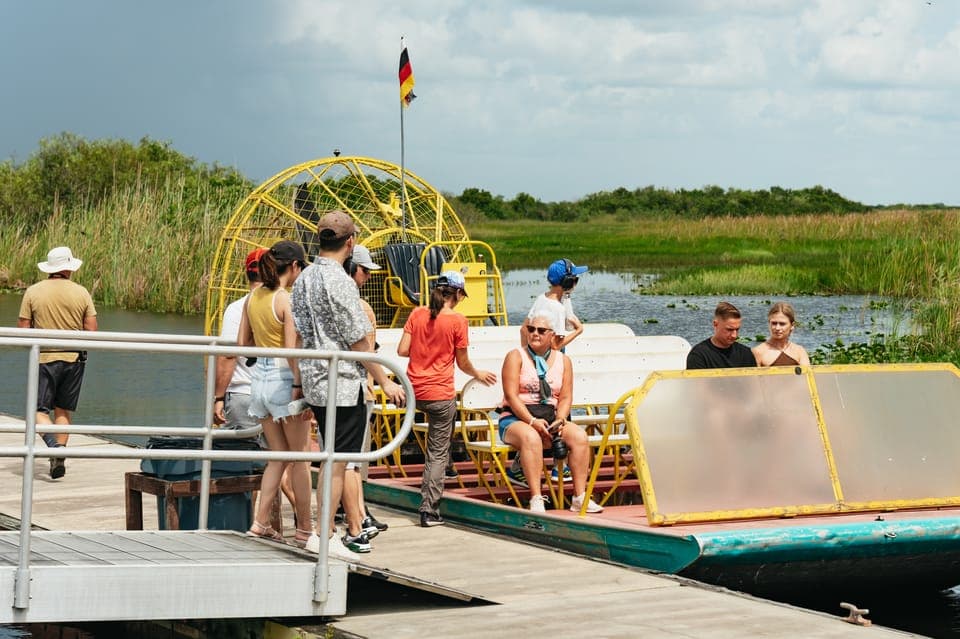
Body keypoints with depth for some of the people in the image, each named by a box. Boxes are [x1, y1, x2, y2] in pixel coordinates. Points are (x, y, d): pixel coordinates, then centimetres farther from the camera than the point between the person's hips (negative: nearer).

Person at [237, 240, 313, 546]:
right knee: (300, 458, 5)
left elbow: (242, 343, 12)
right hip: (283, 379, -7)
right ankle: (304, 529, 12)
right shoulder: (287, 300, -15)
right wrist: (300, 387, -17)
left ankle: (261, 522, 11)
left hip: (259, 377, 7)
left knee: (279, 456, 16)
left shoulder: (253, 297, 6)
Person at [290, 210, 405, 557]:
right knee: (337, 461, -1)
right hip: (342, 383, -9)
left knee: (341, 458, 16)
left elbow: (297, 337, 13)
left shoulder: (304, 279, 9)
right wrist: (385, 383, -7)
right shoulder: (339, 282, -17)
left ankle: (356, 531, 22)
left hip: (315, 382, 9)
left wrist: (299, 382, 19)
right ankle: (324, 536, 3)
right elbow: (358, 342, -15)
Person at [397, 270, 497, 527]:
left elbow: (402, 350, 0)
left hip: (414, 392, 5)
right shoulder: (457, 321, -9)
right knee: (437, 453, 2)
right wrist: (479, 374, 18)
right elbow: (463, 363, -2)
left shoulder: (417, 314, 1)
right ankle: (429, 511, 1)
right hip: (440, 394, -5)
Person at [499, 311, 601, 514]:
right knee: (531, 437, -38)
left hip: (550, 419, 4)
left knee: (579, 436, -24)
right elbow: (511, 395, -8)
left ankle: (580, 497, -22)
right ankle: (536, 499, -42)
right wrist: (532, 421, -20)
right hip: (516, 418, -4)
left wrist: (560, 420, -12)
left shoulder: (563, 360, 14)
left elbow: (566, 397, 9)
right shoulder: (516, 356, 2)